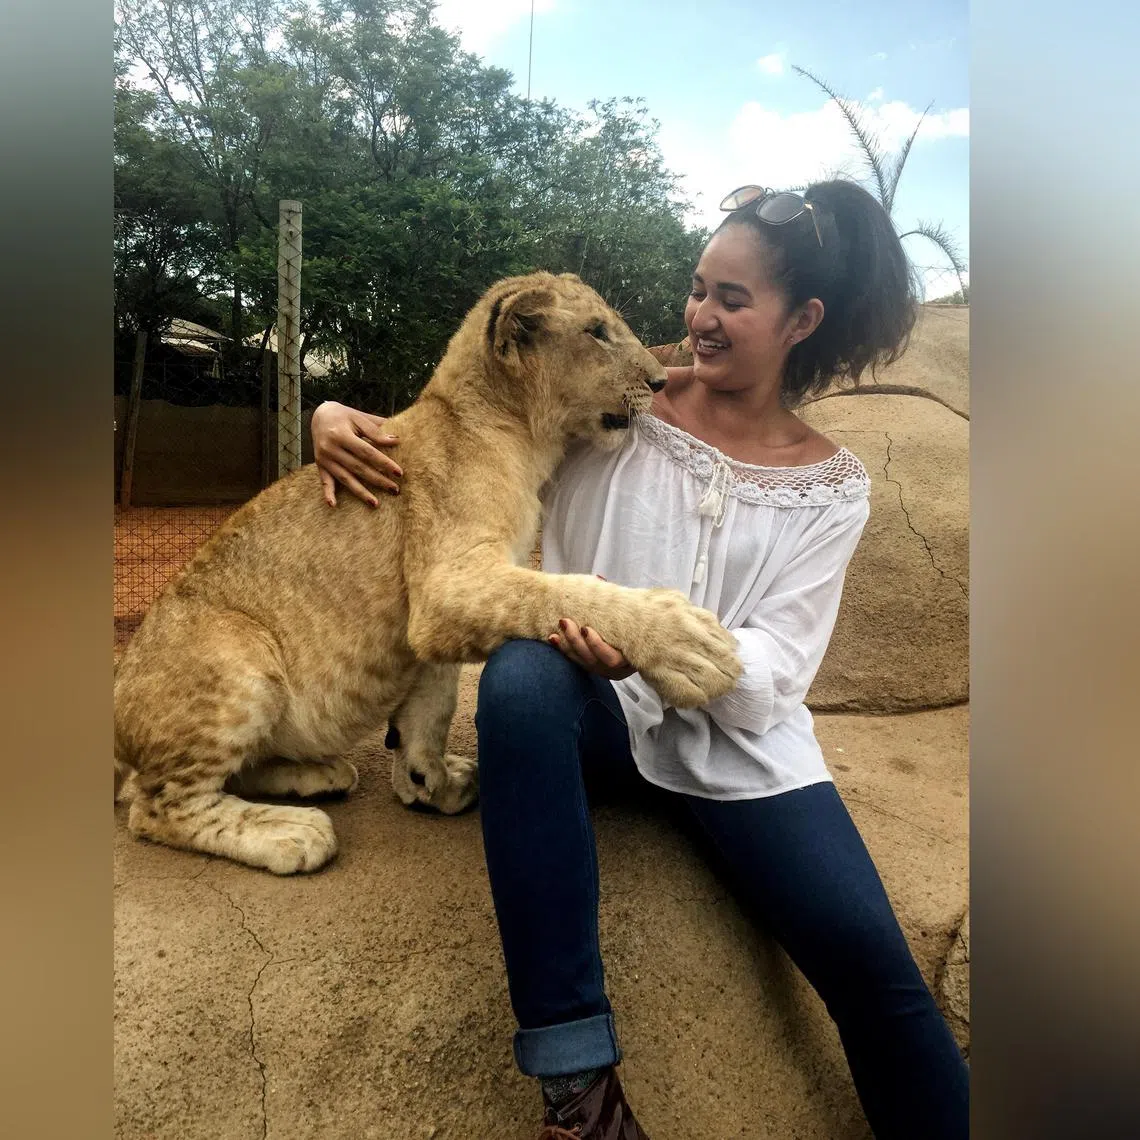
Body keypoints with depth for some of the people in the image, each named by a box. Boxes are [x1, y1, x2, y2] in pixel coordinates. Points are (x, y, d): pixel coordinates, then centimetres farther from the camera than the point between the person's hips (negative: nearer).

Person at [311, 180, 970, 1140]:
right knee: (520, 675, -35)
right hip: (590, 698, 0)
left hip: (735, 729, 1)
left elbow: (777, 667, -7)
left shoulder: (831, 487, 3)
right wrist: (343, 418, -13)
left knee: (865, 953, -18)